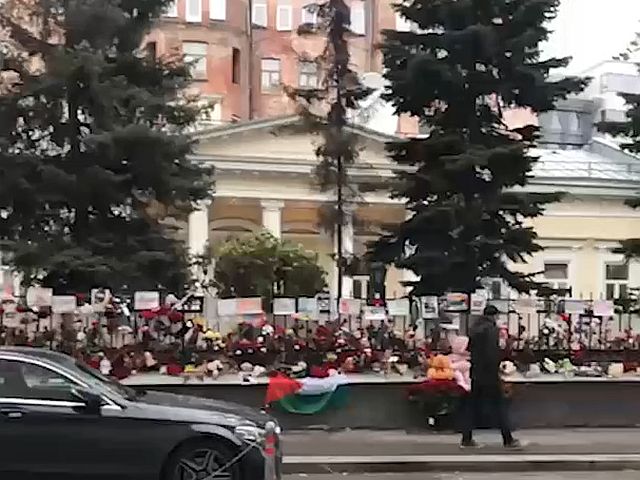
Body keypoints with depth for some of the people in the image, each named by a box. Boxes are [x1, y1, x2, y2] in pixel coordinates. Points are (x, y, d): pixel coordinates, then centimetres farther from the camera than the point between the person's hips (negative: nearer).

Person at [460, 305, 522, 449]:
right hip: (489, 375, -7)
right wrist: (496, 373, -14)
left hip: (476, 374, 7)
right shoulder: (491, 329, -14)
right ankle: (508, 440, 5)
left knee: (471, 406, 10)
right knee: (499, 406, 1)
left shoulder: (474, 328, 10)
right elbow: (493, 354, -20)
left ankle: (466, 439, 11)